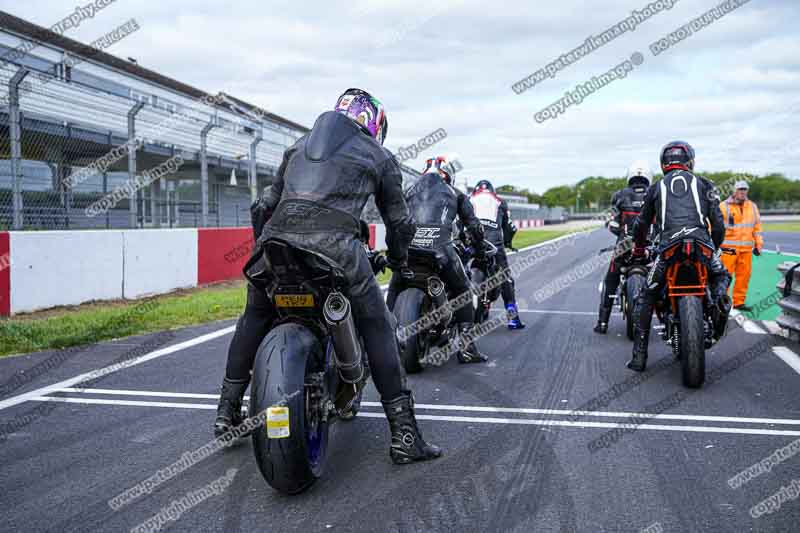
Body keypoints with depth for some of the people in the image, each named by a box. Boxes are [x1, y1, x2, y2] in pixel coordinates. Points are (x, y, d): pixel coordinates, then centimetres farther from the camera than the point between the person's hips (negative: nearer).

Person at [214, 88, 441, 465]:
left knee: (255, 316, 27)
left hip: (277, 236, 4)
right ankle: (404, 434, 7)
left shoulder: (301, 144, 32)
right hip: (335, 242, -3)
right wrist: (397, 258, 43)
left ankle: (227, 411, 30)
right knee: (377, 327, 9)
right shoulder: (380, 155, 23)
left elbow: (264, 205, 30)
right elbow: (399, 220, 25)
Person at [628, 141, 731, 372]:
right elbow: (717, 222, 15)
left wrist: (638, 248, 46)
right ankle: (719, 297, -6)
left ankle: (639, 356, 7)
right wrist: (715, 247, 33)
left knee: (646, 298, 13)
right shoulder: (703, 184, 20)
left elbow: (641, 224, 28)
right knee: (721, 275, 31)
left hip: (668, 247, 0)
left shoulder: (657, 187, 22)